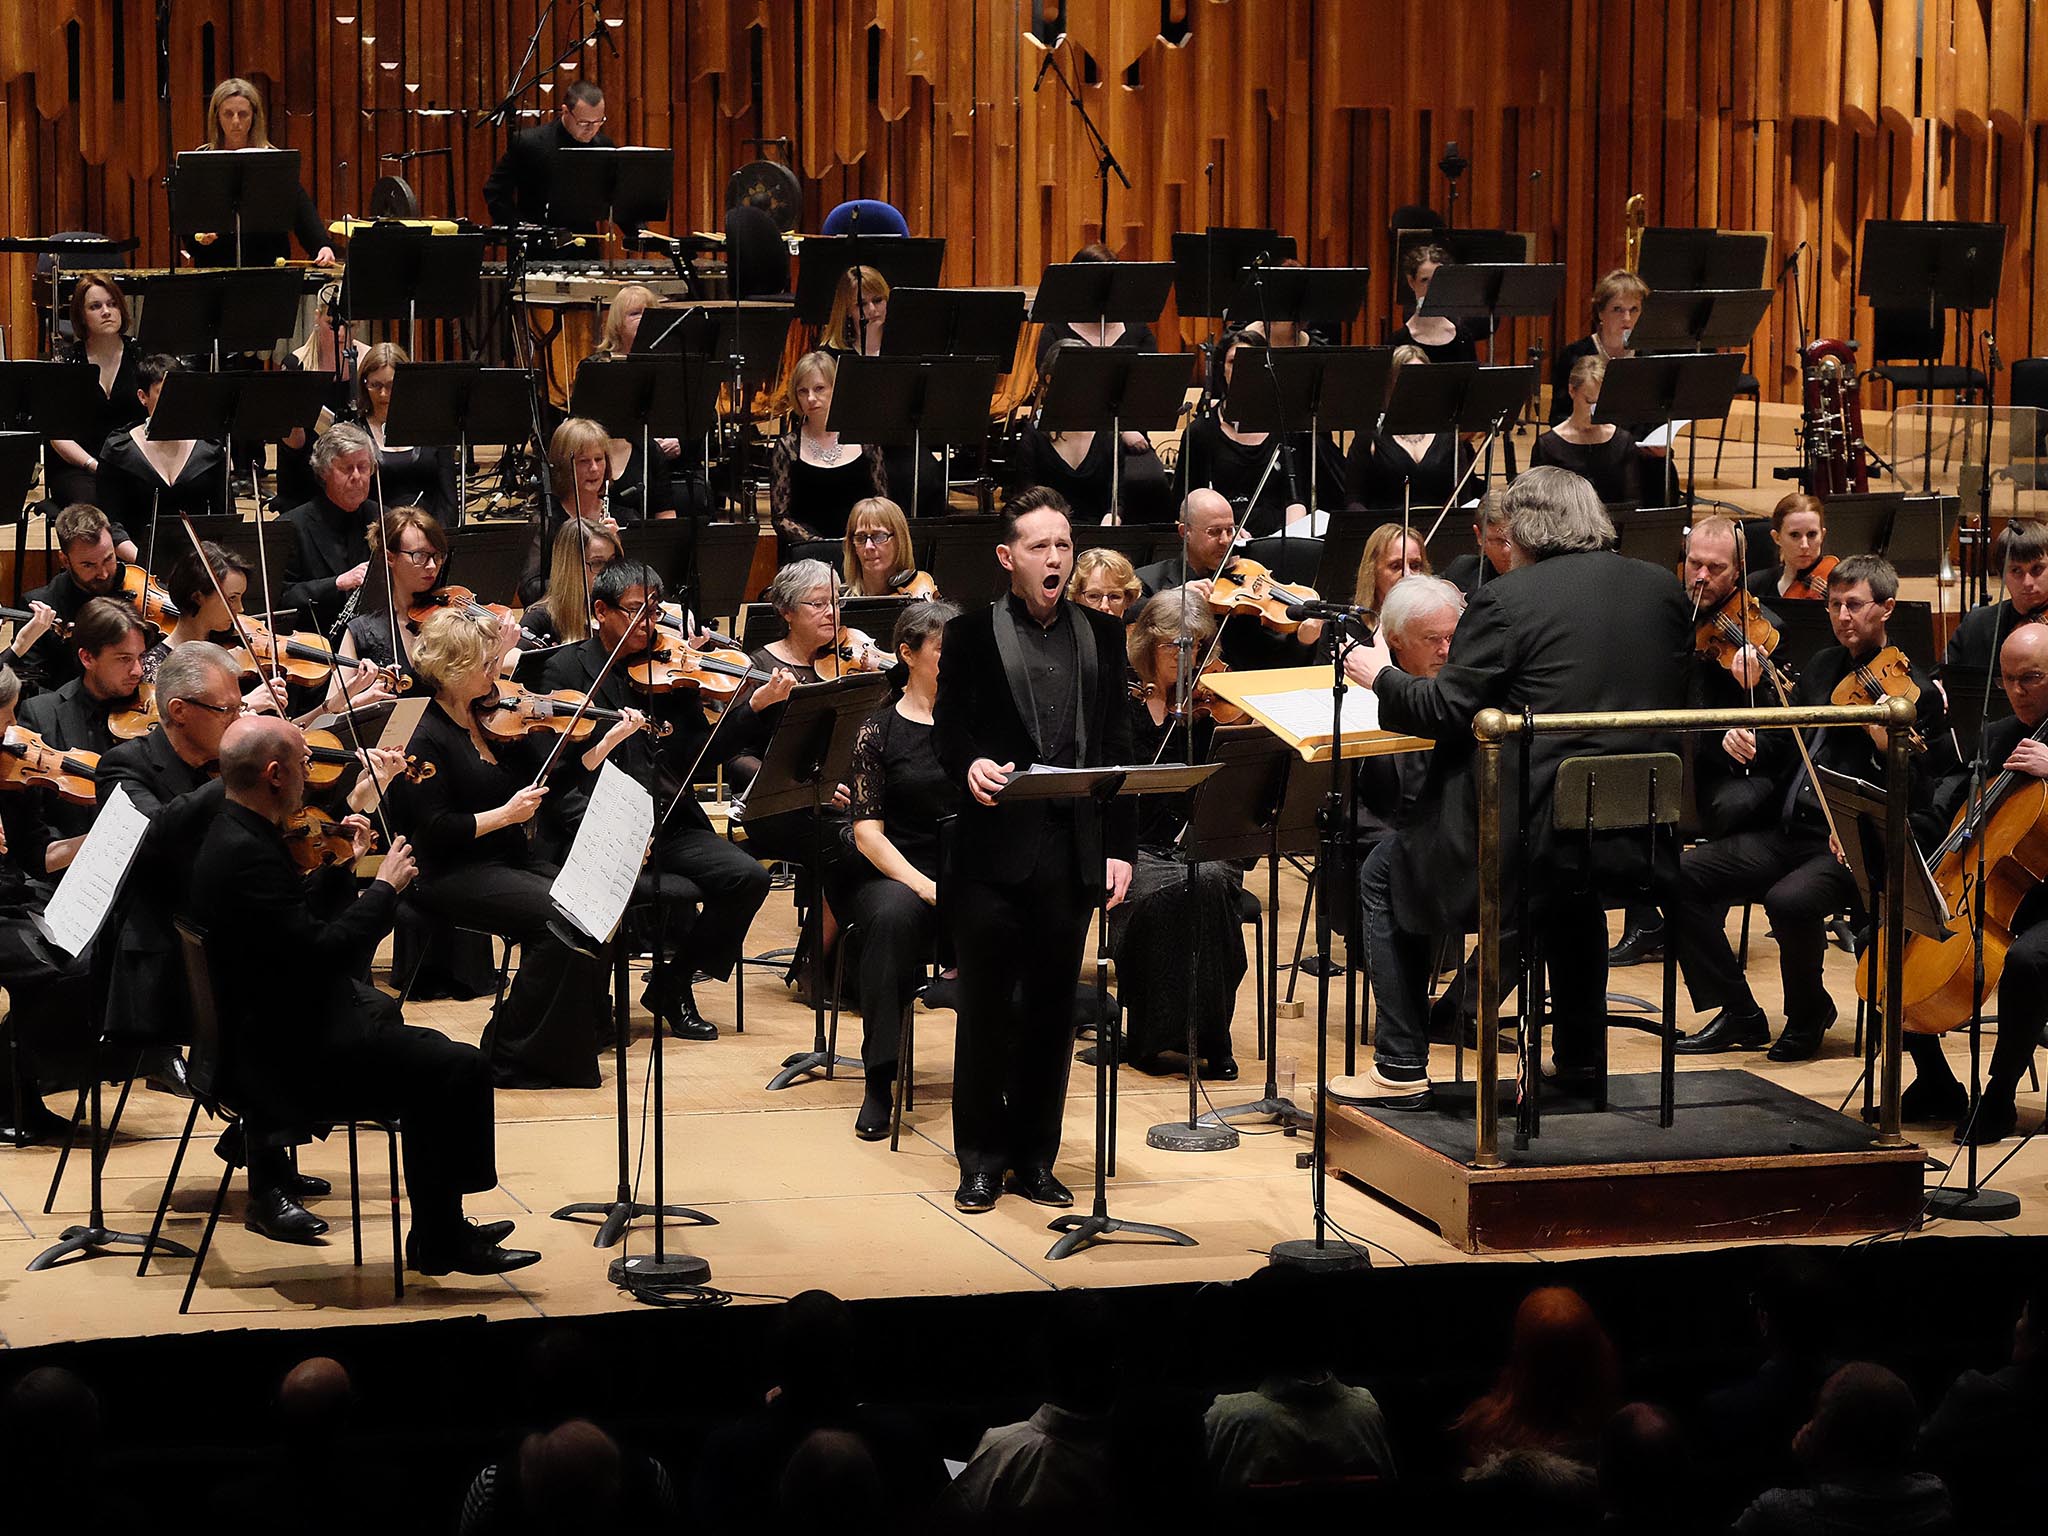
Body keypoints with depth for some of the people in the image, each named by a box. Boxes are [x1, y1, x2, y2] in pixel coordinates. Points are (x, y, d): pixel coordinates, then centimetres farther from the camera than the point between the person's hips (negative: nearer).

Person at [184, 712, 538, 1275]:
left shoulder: (231, 834, 9)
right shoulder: (244, 854, -24)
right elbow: (321, 951, -27)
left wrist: (343, 869, 11)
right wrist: (384, 887, -16)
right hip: (285, 1059, -12)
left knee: (430, 1057, 23)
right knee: (459, 1069, -12)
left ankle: (439, 1232, 27)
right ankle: (440, 1243, -1)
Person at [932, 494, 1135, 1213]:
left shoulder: (1101, 635, 11)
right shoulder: (972, 635, 3)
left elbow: (1117, 743, 10)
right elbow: (947, 727, 0)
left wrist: (1120, 846, 5)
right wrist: (971, 765, -24)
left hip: (1073, 851, 3)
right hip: (995, 849, -3)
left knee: (1051, 1007, 7)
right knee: (987, 1005, 2)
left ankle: (1035, 1155, 16)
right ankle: (981, 1157, 10)